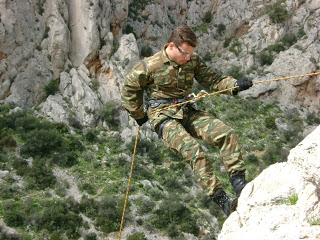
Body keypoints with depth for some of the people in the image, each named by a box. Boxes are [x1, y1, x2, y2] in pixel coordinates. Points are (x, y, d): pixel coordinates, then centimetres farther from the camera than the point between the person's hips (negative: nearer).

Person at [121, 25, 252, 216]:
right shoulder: (150, 66, -10)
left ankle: (238, 182, -14)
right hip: (163, 116, -6)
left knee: (227, 133, -16)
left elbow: (213, 80, 5)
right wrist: (139, 116, 12)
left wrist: (235, 85, -14)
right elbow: (130, 89, 5)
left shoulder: (193, 60, 4)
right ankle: (221, 200, -31)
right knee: (193, 149, -29)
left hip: (187, 112, 6)